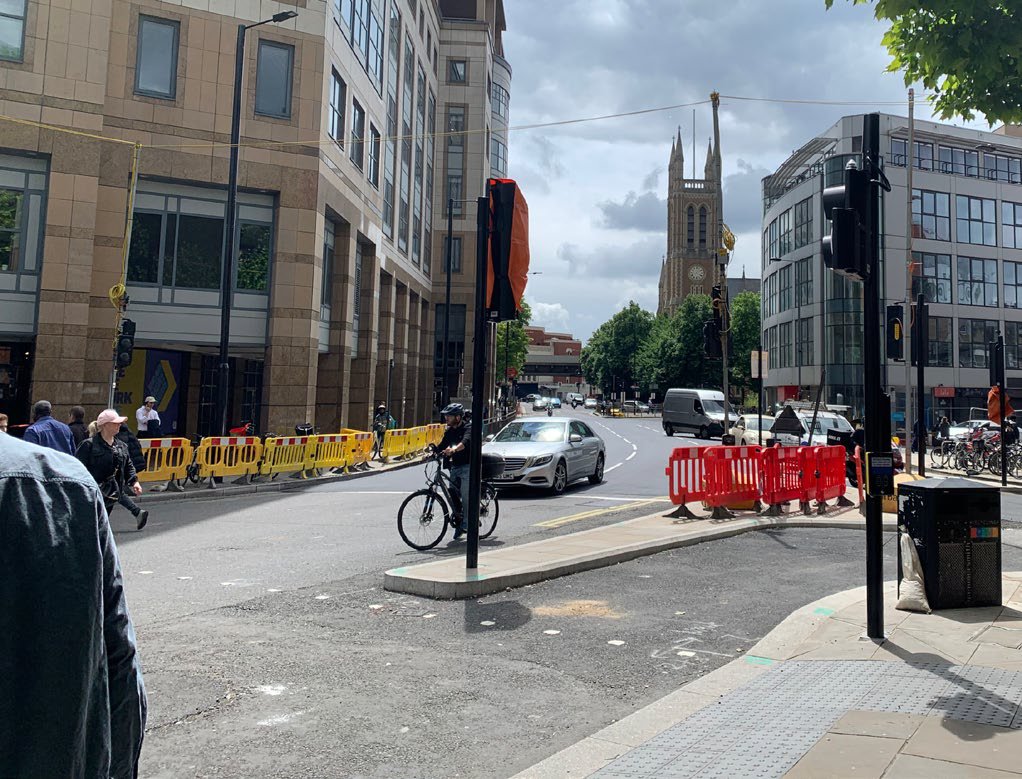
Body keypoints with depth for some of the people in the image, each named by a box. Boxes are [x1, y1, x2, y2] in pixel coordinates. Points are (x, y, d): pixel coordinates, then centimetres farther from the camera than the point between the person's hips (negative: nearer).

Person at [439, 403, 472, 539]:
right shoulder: (449, 431, 11)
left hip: (467, 467, -7)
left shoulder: (468, 427, -13)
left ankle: (466, 523, -4)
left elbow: (465, 442, -33)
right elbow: (442, 447, 9)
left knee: (466, 496, -13)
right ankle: (458, 523, 17)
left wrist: (454, 449, -51)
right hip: (455, 467, 7)